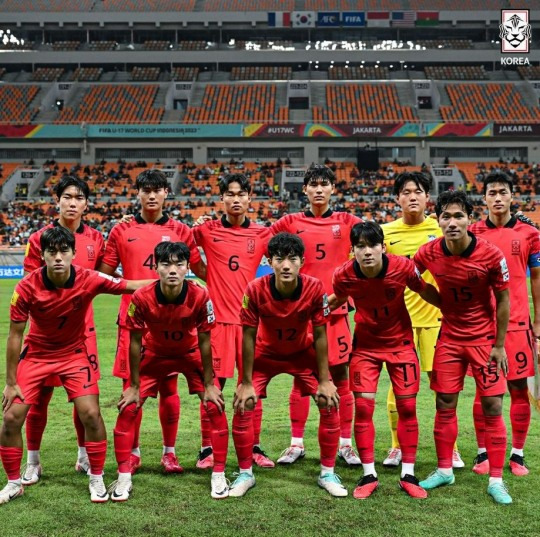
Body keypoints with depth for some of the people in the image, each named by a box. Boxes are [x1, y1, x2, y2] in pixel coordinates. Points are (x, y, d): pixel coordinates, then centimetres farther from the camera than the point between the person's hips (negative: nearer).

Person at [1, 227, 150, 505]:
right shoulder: (27, 287, -22)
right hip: (35, 354, 0)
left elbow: (131, 286, -13)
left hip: (74, 354, 0)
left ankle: (97, 479, 10)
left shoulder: (88, 280, -22)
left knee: (90, 413, -12)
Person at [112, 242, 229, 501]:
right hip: (154, 354, 0)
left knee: (215, 406, -10)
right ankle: (123, 477, 7)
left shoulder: (200, 296, -30)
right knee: (128, 409, -8)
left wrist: (209, 385, -10)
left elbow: (204, 341, -17)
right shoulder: (141, 298, -30)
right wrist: (134, 387, -10)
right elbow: (135, 342, -16)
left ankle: (219, 475, 5)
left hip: (190, 353, 0)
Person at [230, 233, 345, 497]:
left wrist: (324, 381, -13)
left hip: (303, 353, 1)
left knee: (330, 403, -8)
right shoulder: (255, 290, -29)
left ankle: (327, 473, 10)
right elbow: (248, 337, -19)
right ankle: (245, 474, 9)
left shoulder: (315, 289, -28)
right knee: (242, 405, -10)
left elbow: (319, 336, -17)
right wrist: (246, 384, -16)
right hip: (265, 353, 0)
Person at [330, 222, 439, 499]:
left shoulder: (403, 268, -24)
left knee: (407, 407, 1)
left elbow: (426, 292, -5)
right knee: (363, 406, -5)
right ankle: (369, 475, 9)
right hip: (365, 344, 0)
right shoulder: (344, 275, -21)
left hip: (400, 343, 0)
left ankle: (408, 474, 15)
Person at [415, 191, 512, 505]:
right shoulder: (429, 253, -13)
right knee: (445, 405, 6)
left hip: (485, 337, -2)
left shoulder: (491, 255, -20)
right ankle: (445, 470, 22)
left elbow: (503, 300, -9)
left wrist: (499, 345, -7)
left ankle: (496, 480, 9)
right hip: (450, 336, 2)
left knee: (492, 407, -2)